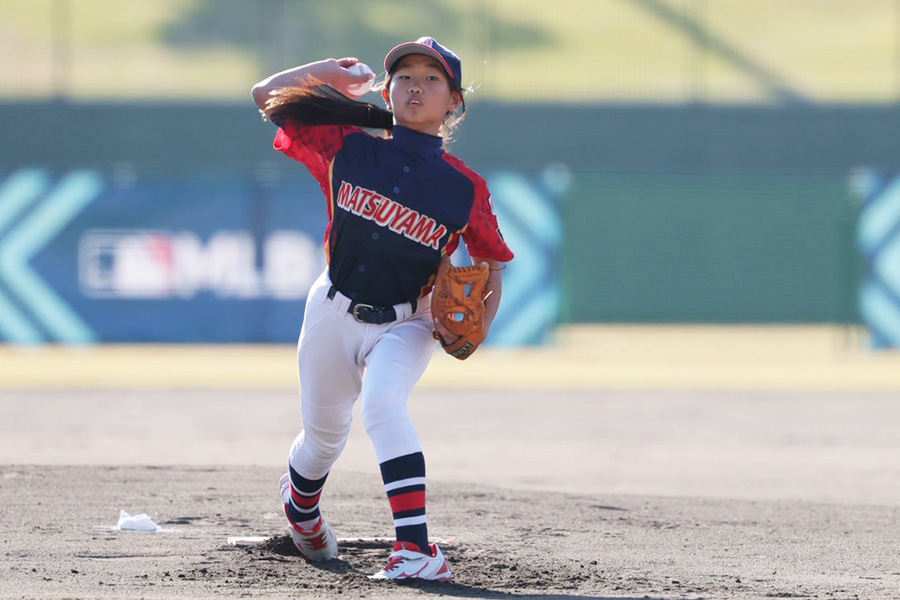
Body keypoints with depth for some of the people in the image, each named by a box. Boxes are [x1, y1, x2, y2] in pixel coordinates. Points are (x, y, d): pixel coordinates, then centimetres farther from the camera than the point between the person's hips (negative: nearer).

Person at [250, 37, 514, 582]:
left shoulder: (466, 188, -7)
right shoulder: (348, 147, -4)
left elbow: (492, 264, 3)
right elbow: (267, 95, 4)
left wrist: (476, 328, -13)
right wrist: (328, 72, -3)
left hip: (407, 325, -2)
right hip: (335, 313, 2)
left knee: (383, 402, -31)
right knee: (324, 434, 14)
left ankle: (416, 547, -41)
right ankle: (300, 501, 53)